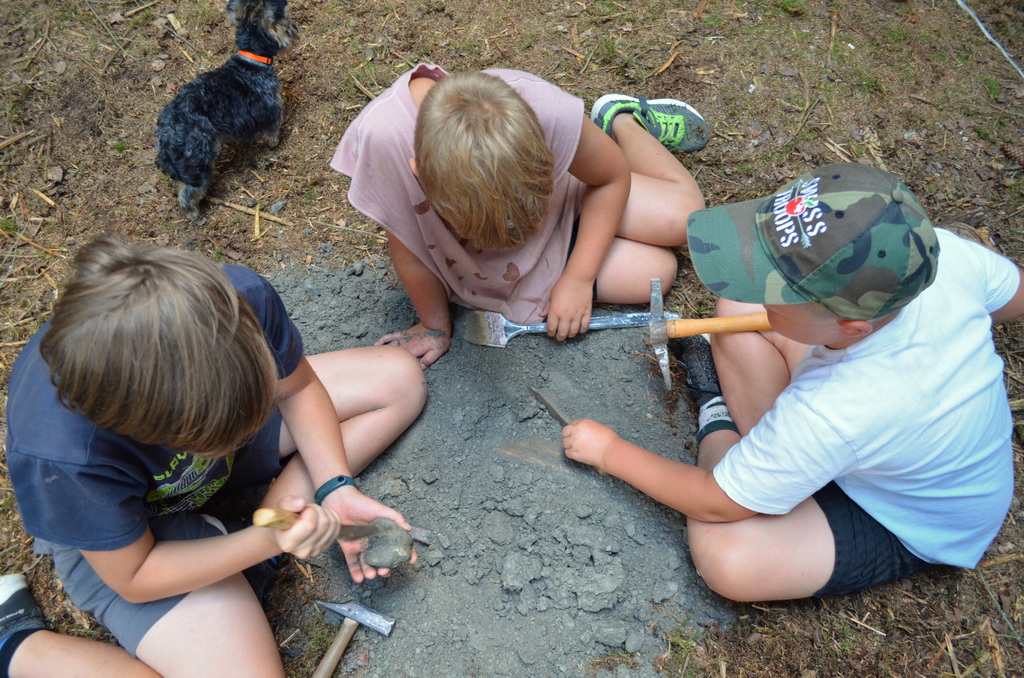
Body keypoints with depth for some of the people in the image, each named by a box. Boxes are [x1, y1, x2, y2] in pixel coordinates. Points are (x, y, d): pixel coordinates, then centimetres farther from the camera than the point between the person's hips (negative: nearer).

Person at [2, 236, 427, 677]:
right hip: (122, 532, -4)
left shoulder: (240, 299, -32)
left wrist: (336, 489, -20)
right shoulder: (60, 459, -40)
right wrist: (267, 543, -32)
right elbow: (135, 579, -21)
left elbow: (297, 387, -10)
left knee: (400, 380, -1)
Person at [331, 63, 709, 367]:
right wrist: (436, 327, -9)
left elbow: (613, 177, -17)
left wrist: (579, 278, -19)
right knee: (654, 272, -1)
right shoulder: (382, 137, -42)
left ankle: (623, 121, 23)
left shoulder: (547, 110, -39)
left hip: (560, 196, 1)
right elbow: (410, 253, -25)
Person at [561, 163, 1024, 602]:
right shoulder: (945, 250, -29)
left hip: (914, 529, -5)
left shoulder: (829, 417, -44)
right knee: (738, 312, -9)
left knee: (725, 559, -25)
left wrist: (609, 451, -10)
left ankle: (720, 431, 3)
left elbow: (714, 504, -24)